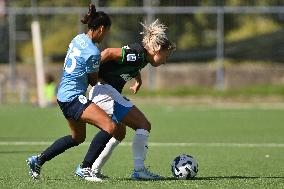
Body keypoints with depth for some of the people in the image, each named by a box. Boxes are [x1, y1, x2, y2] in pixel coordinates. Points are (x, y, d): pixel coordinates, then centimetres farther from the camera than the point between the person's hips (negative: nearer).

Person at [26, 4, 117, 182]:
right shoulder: (93, 52, -20)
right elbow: (93, 81, -5)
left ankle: (38, 160, 33)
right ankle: (85, 168, -14)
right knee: (110, 127, -20)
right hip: (74, 98, -10)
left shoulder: (79, 39, 6)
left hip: (64, 94, 10)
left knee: (78, 137, 27)